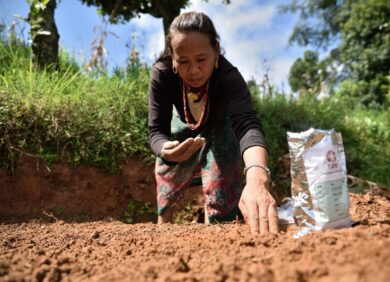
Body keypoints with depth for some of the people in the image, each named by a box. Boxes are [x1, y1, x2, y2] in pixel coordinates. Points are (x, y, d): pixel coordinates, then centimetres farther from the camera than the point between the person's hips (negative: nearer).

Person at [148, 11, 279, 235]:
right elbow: (156, 130, -34)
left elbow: (247, 124, -57)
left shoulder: (229, 77, -41)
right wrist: (165, 149, -60)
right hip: (182, 126, 2)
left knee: (220, 209, -15)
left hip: (220, 129, -2)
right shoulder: (162, 74, -34)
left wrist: (257, 177, -77)